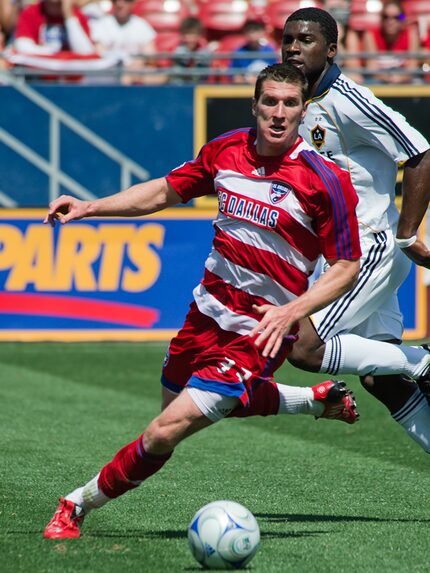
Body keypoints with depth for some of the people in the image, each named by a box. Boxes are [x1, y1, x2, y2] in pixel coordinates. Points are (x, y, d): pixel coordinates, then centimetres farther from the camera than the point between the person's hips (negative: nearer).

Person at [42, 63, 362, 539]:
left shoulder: (326, 180, -17)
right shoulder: (226, 150, -2)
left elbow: (347, 266, -12)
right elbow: (165, 191, 14)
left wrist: (292, 311, -25)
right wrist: (89, 208, 4)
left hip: (257, 335, -7)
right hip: (207, 315, 7)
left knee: (167, 431, -15)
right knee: (174, 405, 28)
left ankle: (78, 505, 7)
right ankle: (315, 400, 38)